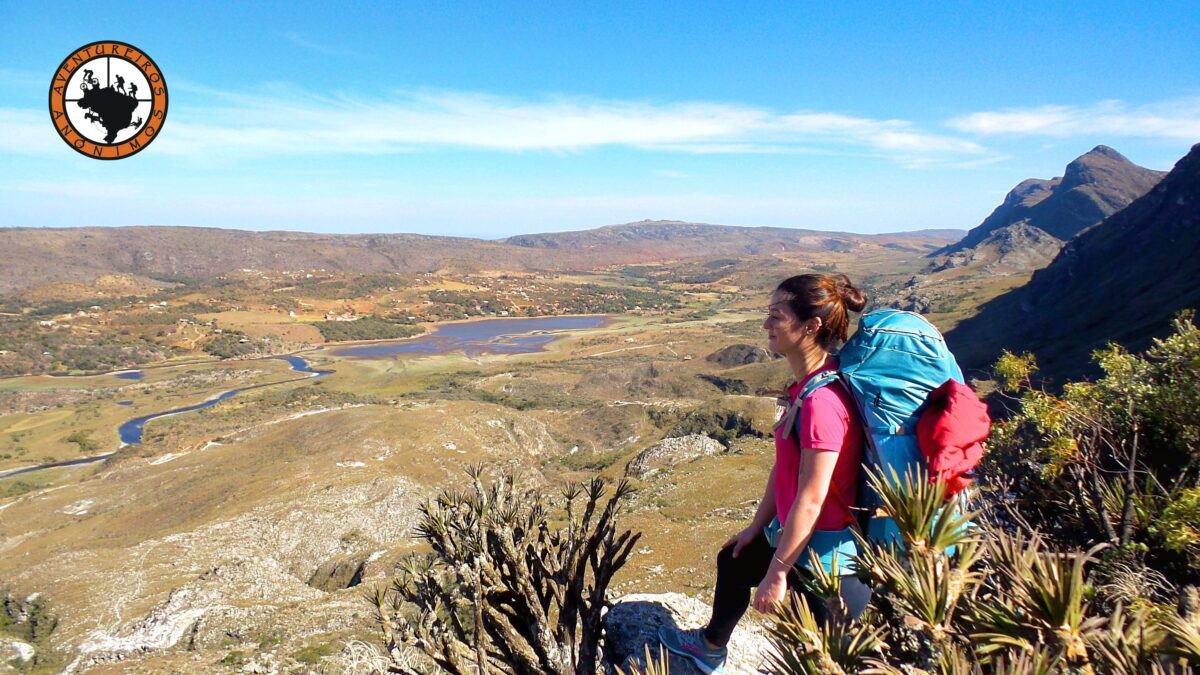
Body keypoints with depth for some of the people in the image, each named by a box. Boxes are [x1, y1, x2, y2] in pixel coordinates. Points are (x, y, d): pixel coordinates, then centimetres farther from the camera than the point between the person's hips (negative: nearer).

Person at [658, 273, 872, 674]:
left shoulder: (822, 401, -29)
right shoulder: (808, 384, 0)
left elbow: (811, 501, -26)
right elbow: (784, 466, 8)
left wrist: (776, 573, -18)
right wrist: (757, 526, 15)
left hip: (825, 558, -11)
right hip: (802, 537, 11)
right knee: (734, 561, 29)